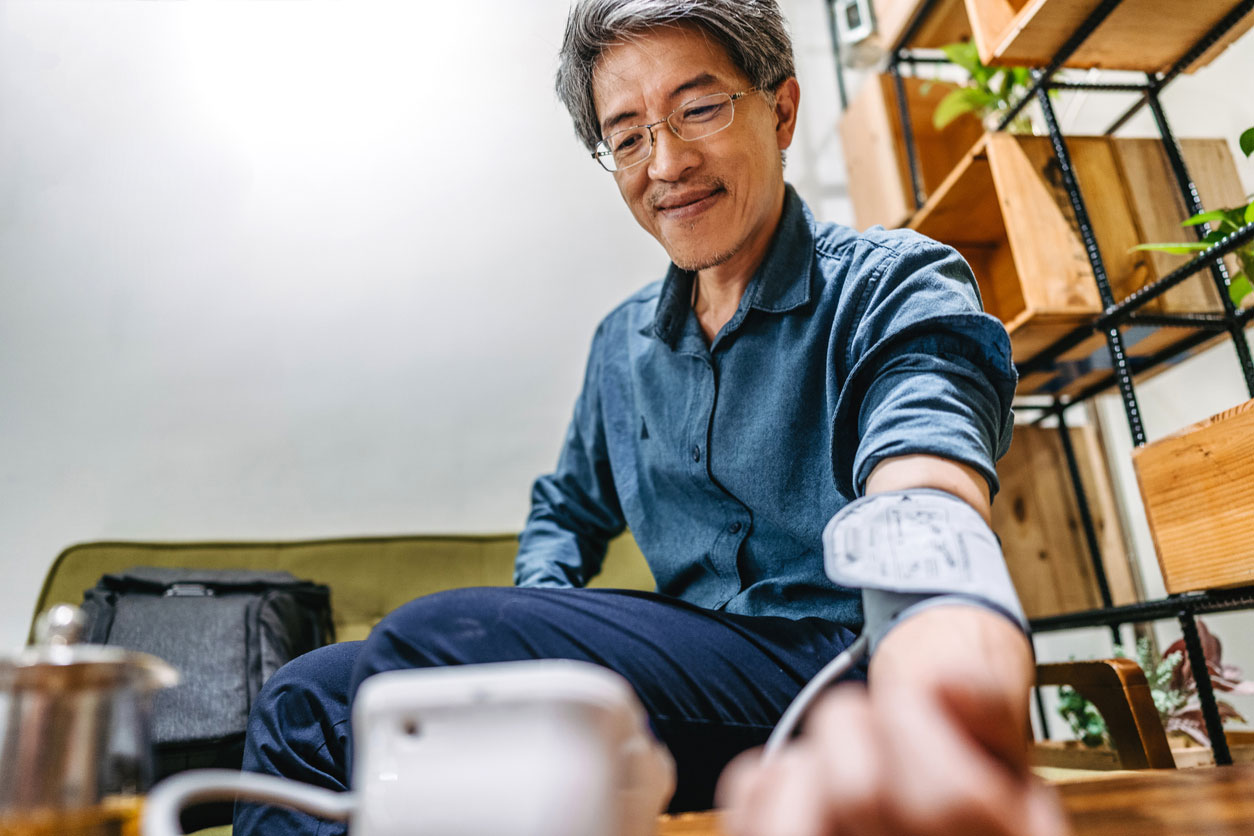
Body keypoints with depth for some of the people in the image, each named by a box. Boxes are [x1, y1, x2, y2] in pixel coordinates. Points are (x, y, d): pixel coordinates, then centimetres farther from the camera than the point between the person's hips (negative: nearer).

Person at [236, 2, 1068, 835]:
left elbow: (925, 516, -31)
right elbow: (568, 511, 23)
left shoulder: (898, 289, -9)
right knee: (305, 702, -4)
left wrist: (935, 700, -55)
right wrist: (538, 633, -1)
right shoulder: (622, 344, 11)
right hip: (692, 664, 6)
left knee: (433, 639, -24)